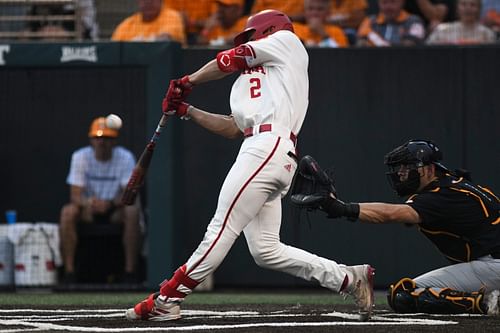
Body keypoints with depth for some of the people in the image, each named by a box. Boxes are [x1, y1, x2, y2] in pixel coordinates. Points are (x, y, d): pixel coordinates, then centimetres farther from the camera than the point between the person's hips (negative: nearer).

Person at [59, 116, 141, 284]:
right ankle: (69, 271, -27)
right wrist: (88, 202, -38)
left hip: (116, 209, -1)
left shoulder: (125, 157, -10)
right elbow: (75, 196, -14)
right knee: (67, 211, -30)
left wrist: (110, 203, -40)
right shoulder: (80, 157, -8)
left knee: (133, 210, -33)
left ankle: (130, 270, -30)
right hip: (88, 210, 1)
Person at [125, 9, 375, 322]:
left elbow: (230, 60, 9)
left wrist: (188, 82, 22)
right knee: (265, 250, 3)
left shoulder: (286, 41, 12)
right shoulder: (256, 78, 35)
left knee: (222, 228, -10)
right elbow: (234, 128, 29)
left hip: (270, 144, -10)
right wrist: (187, 110, 27)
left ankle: (166, 300, -13)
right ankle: (349, 278, 4)